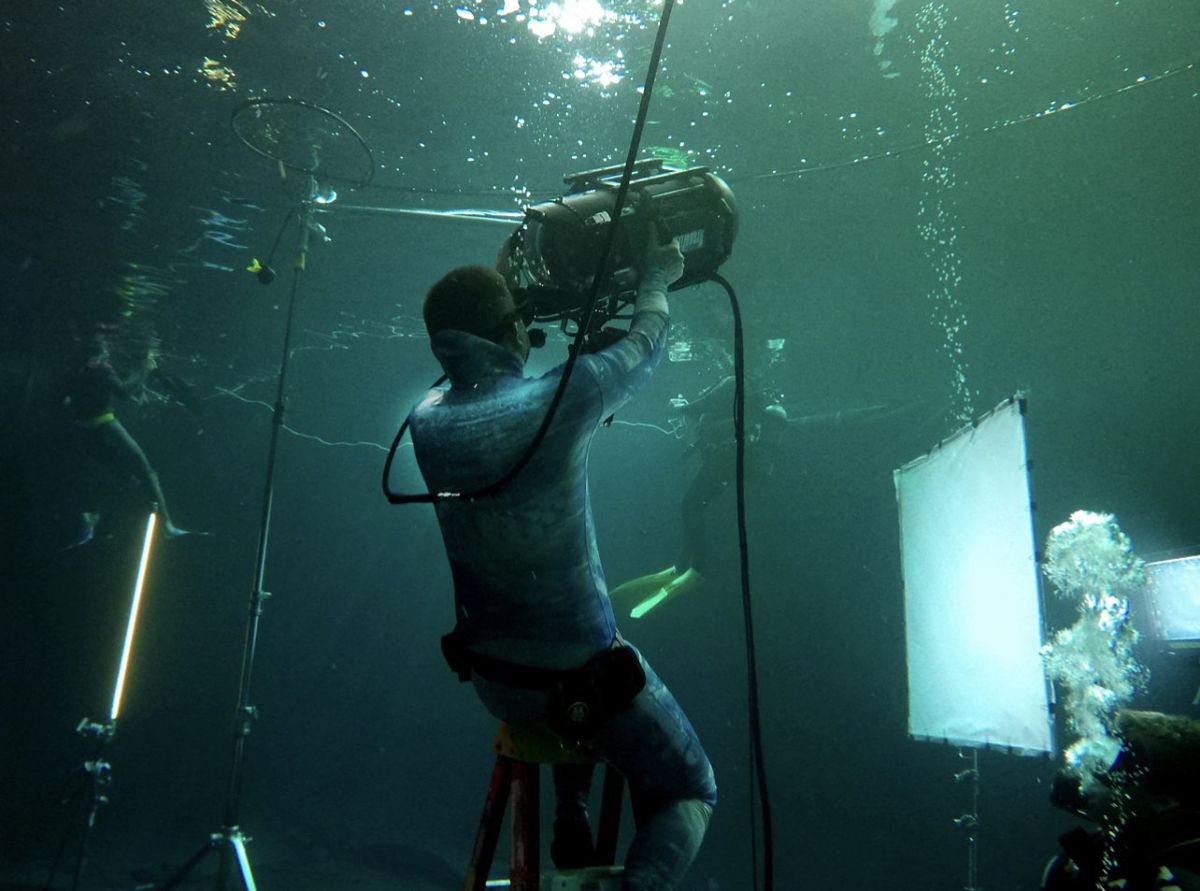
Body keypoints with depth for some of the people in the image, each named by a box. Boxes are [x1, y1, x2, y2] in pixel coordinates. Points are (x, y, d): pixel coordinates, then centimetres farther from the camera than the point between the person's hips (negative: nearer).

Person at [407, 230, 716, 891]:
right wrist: (654, 277, 13)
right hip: (586, 676, -5)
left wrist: (507, 283, 17)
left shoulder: (428, 421, -9)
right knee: (688, 793, 17)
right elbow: (643, 348, -5)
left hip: (490, 680, 6)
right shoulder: (559, 401, -24)